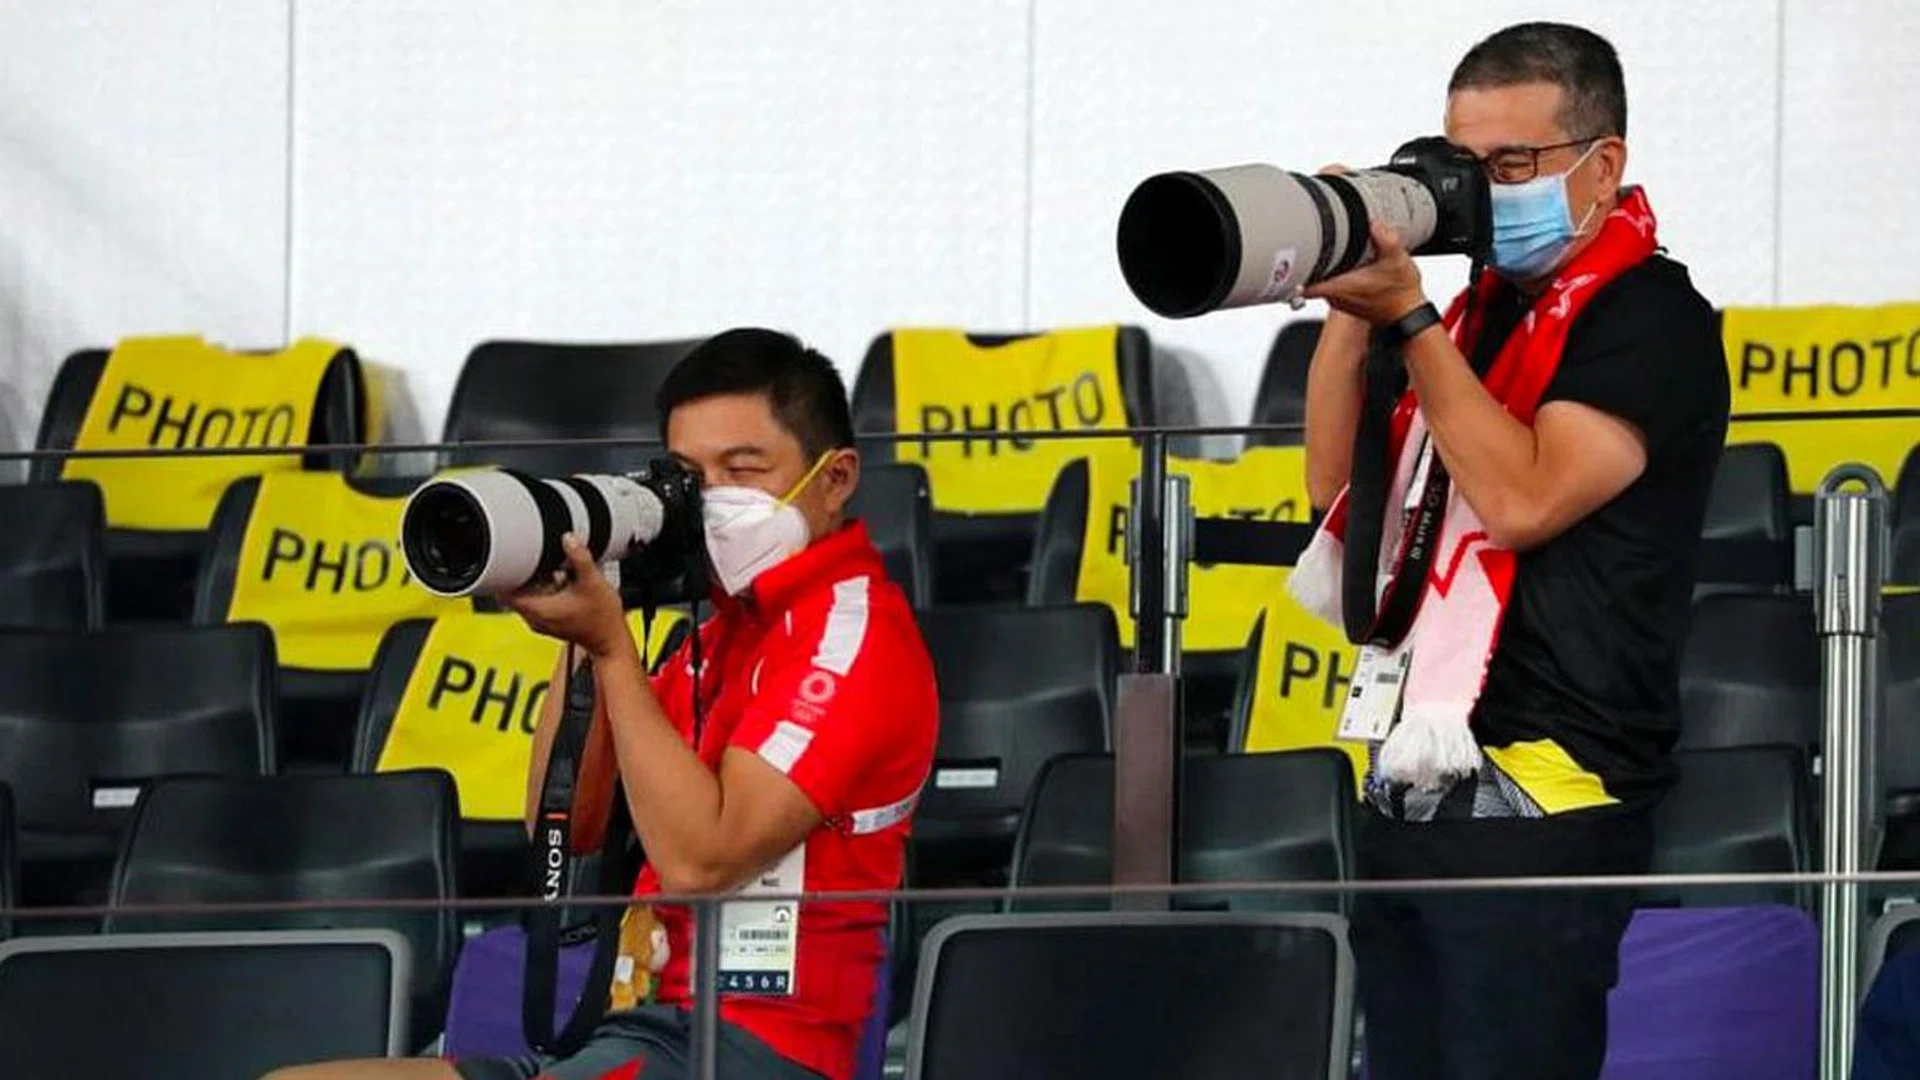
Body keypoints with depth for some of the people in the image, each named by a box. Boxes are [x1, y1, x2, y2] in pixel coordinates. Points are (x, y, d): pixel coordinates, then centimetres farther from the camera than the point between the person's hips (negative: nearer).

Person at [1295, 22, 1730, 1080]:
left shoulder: (1650, 322, -7)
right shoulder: (1482, 309, 16)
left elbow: (1522, 498, -19)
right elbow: (1339, 484, 15)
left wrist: (1405, 318, -16)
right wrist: (1351, 302, 3)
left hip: (1537, 812, -8)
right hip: (1405, 796, 8)